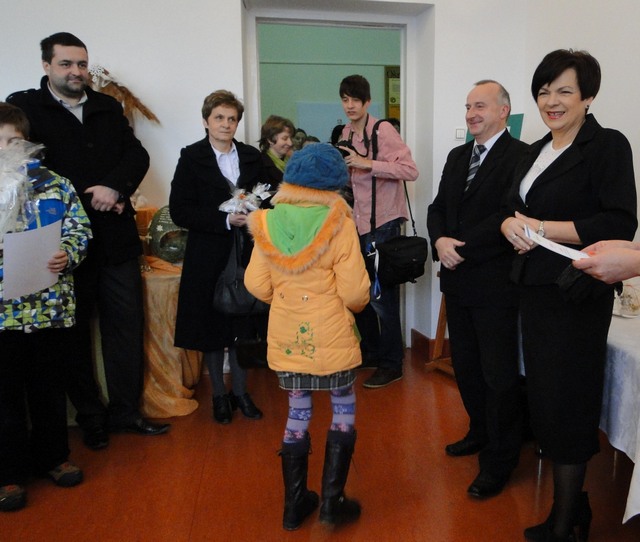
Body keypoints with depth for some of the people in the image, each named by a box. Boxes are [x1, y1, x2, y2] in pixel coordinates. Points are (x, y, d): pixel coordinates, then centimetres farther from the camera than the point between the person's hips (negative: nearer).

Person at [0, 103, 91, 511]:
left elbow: (79, 228, 3)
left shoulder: (55, 183, 5)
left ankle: (52, 455, 33)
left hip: (51, 305, 1)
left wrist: (67, 255, -15)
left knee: (50, 386, 15)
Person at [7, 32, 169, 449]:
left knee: (127, 327, 8)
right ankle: (90, 417, 26)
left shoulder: (108, 108, 12)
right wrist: (89, 198, -13)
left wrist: (115, 187, -15)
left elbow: (138, 155, 3)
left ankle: (126, 411, 23)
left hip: (117, 238, 3)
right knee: (75, 334, 10)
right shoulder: (24, 107, 1)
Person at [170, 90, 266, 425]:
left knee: (243, 325, 8)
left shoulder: (251, 157, 9)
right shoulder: (191, 157, -2)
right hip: (209, 256, -2)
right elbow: (179, 211, -9)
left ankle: (240, 391, 25)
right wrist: (225, 220, -18)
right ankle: (219, 394, 24)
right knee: (212, 326, 6)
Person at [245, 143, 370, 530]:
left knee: (298, 414, 17)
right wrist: (357, 303, 7)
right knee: (344, 411, 16)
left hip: (287, 337, 4)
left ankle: (295, 504, 28)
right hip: (330, 336, -4)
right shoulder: (338, 221, -13)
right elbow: (354, 291, -15)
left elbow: (257, 285, -2)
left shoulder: (268, 221, -2)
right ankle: (332, 501, 21)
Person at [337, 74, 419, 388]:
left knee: (381, 295, -1)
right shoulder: (345, 135, 13)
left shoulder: (383, 130, -11)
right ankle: (370, 352, 32)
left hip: (382, 223, -8)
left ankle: (392, 364, 13)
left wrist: (367, 163, -24)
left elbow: (410, 170, -20)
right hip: (357, 223, 8)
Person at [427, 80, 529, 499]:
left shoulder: (520, 156, -11)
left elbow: (508, 217, -20)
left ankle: (499, 460, 20)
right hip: (457, 280, 8)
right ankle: (480, 433, 39)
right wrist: (440, 240, -9)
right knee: (466, 366, 18)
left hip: (495, 283, -7)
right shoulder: (457, 156, 14)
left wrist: (461, 246, -18)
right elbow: (438, 208, 10)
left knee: (499, 374, 4)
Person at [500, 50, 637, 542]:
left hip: (577, 293, -7)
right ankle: (573, 500, 30)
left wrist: (542, 229, -18)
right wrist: (511, 224, -7)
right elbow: (514, 208, 16)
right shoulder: (537, 151, 14)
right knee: (543, 396, 11)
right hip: (535, 289, 7)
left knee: (567, 404, 2)